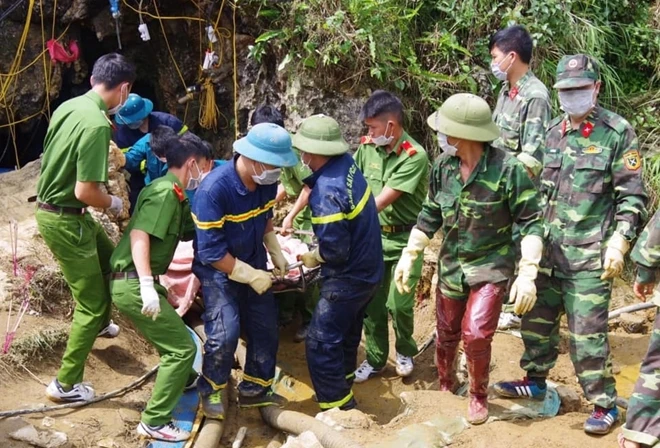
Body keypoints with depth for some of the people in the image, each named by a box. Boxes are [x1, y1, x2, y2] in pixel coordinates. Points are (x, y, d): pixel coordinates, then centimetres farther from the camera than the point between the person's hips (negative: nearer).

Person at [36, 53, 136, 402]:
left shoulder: (69, 106, 1)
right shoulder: (97, 125, -27)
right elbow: (85, 192, -28)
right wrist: (113, 204, -8)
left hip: (51, 207, 9)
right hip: (65, 220, -9)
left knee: (108, 259, 30)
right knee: (91, 302, 3)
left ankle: (99, 323, 52)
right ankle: (66, 384, 13)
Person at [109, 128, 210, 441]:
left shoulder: (173, 194, 13)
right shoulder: (164, 192, -16)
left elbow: (192, 231, 17)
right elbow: (138, 236, -25)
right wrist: (147, 286, -31)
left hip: (134, 281, 10)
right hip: (133, 284, -10)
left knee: (171, 331, 30)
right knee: (183, 347, -6)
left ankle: (182, 377, 55)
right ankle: (154, 422, -1)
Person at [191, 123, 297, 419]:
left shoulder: (266, 181, -13)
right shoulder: (214, 190, -33)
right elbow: (211, 252, -28)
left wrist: (275, 251, 3)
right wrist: (250, 276, -22)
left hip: (253, 261, 6)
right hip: (218, 268, -6)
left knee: (265, 327, 8)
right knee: (225, 333, -15)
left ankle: (255, 389, 26)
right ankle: (211, 390, 10)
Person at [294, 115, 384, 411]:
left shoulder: (328, 193, -32)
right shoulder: (345, 163, -7)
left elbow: (335, 251, -26)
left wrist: (313, 258, -7)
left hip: (348, 279, -9)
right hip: (367, 270, 10)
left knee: (320, 343, -1)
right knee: (346, 333, 27)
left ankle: (338, 409, 7)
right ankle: (343, 388, 46)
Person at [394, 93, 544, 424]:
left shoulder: (506, 169, -21)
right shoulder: (443, 166, -6)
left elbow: (530, 222, -16)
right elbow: (430, 215, 8)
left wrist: (527, 274, -23)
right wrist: (408, 256, 5)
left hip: (492, 266, -5)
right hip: (451, 267, 5)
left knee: (476, 334, -18)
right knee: (446, 335, 15)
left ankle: (479, 395, 9)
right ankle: (445, 389, 42)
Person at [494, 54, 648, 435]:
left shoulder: (618, 133, -7)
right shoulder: (552, 132, 10)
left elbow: (633, 197, -7)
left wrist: (618, 242, -17)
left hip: (589, 257, -6)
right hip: (548, 250, 6)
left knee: (588, 333, -3)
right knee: (537, 320, 16)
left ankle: (604, 404, 12)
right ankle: (536, 381, 36)